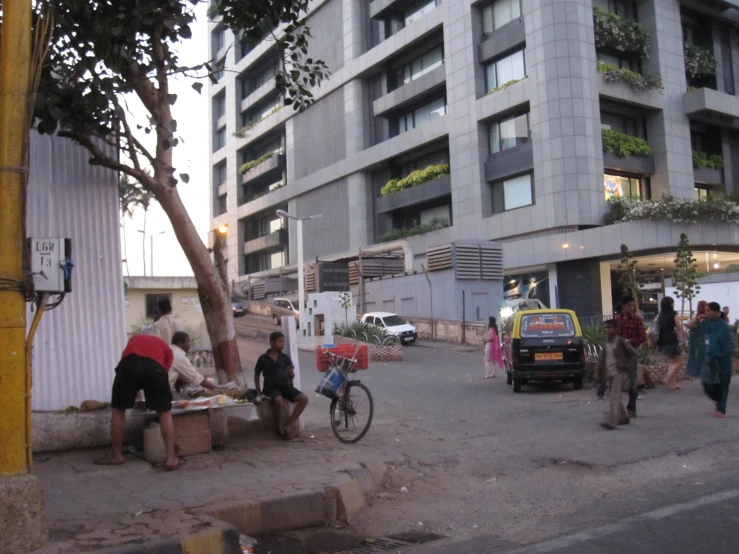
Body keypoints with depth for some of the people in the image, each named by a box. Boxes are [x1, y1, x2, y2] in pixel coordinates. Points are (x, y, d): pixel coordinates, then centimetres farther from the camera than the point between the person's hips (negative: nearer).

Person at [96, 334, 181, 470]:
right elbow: (165, 369, 25)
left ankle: (117, 456, 29)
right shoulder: (166, 348, 34)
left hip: (129, 364, 1)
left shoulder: (135, 339, 42)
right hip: (155, 367, -1)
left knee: (118, 410, 21)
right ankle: (171, 458, 12)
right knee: (165, 413, 15)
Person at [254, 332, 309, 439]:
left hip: (286, 386, 4)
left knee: (304, 399, -19)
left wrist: (291, 373, -14)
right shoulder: (263, 358, 2)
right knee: (279, 401, -37)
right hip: (271, 388, -4)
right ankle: (279, 428, -14)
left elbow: (292, 377, 10)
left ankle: (287, 426, -12)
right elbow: (257, 375, 14)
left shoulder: (285, 357, 8)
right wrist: (258, 391, 6)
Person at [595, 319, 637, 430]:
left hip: (618, 372, -7)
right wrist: (598, 368, 5)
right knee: (615, 397, 14)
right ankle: (623, 417, 30)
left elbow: (633, 353, -3)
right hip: (609, 374, 7)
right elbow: (602, 357, 17)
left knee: (614, 397, -14)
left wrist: (627, 365, -7)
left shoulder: (621, 341, -7)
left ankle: (611, 421, -21)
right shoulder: (606, 343, 12)